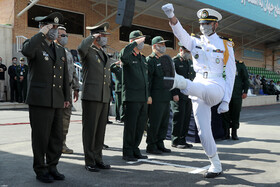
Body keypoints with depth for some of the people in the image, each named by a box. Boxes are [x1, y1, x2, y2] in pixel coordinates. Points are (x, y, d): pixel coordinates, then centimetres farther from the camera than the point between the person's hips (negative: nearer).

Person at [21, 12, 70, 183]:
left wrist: (67, 97, 14)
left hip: (57, 101, 6)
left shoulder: (61, 50, 18)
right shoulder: (35, 45, -1)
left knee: (57, 137, 10)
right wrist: (42, 33, -17)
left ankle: (52, 167, 24)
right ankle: (40, 170, 15)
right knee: (41, 137, 1)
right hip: (40, 100, -6)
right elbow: (26, 51, -28)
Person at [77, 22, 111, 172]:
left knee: (100, 130, 11)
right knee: (90, 130, -1)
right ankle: (89, 162, 7)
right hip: (91, 97, -7)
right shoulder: (88, 51, -4)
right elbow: (81, 48, -30)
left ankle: (98, 159, 20)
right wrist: (93, 37, -14)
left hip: (104, 98, 8)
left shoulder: (105, 55, 20)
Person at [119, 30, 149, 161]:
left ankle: (135, 150, 23)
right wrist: (136, 43, -19)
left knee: (141, 125, 11)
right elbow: (123, 55, -30)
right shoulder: (128, 57, -4)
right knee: (130, 126, -2)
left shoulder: (143, 58, 19)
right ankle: (127, 153, 8)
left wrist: (148, 95, 20)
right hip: (131, 97, -7)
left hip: (143, 98, 7)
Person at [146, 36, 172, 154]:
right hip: (156, 98, -8)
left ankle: (160, 144, 22)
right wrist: (148, 96, -18)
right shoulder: (149, 60, -5)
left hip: (166, 97, 8)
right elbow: (147, 79, -12)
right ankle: (151, 146, 7)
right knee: (154, 123, -3)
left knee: (164, 123, 12)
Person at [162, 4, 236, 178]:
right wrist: (172, 16, -30)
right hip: (198, 89, 3)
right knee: (203, 131, -1)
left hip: (216, 88, -3)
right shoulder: (195, 42, 12)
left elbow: (230, 75, 2)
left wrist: (226, 101, -6)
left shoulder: (226, 46, 6)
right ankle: (216, 166, 12)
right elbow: (180, 33, -10)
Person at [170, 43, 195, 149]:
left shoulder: (190, 61, 17)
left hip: (189, 95, 7)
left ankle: (182, 139, 19)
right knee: (178, 118, -3)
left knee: (187, 117, 9)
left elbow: (193, 77, 23)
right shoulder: (174, 61, -6)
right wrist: (174, 94, -18)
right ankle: (175, 141, 7)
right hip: (178, 96, -7)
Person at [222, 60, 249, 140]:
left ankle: (234, 133, 15)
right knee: (225, 114, 2)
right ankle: (226, 133, 12)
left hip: (237, 94, 0)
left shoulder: (240, 64, 6)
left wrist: (245, 91, -2)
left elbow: (246, 79, 6)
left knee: (235, 114, 4)